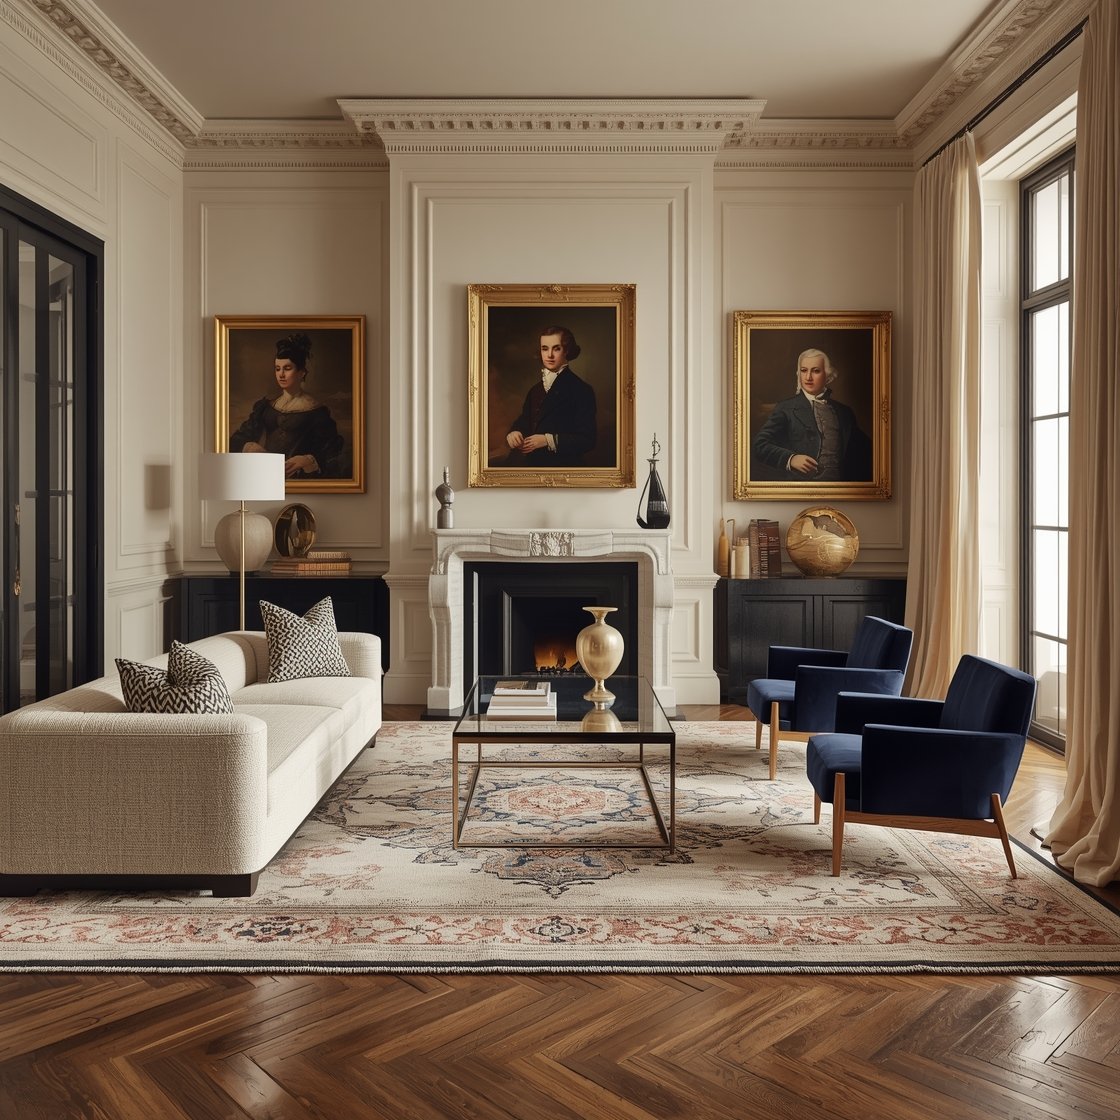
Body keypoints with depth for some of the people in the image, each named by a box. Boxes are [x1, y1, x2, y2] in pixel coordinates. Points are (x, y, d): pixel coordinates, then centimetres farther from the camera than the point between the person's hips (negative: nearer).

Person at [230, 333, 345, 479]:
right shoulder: (266, 405, 15)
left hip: (297, 476, -6)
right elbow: (237, 439, 13)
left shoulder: (314, 411, 2)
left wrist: (308, 461, -18)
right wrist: (250, 447, -8)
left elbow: (330, 457, -1)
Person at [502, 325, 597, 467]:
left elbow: (587, 440, -8)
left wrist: (549, 440, -17)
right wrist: (514, 432, 0)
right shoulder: (536, 390, 19)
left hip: (559, 464, -4)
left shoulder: (581, 390, -3)